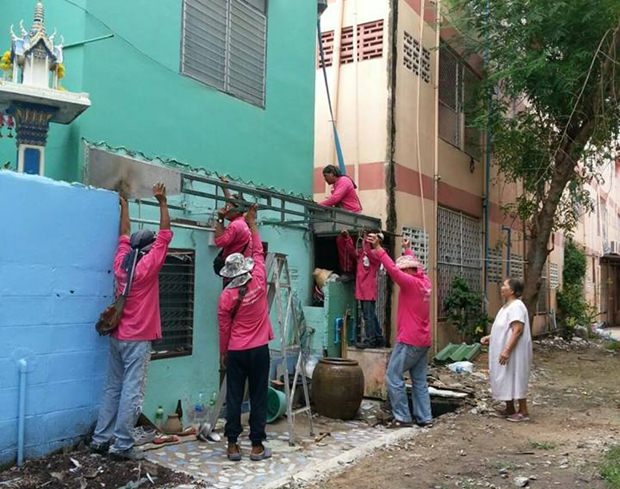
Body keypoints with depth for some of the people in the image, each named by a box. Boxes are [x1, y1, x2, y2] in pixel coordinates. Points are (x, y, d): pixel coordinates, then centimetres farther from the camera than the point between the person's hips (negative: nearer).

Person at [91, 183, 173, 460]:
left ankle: (101, 439, 16)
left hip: (118, 336, 7)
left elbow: (125, 235, 18)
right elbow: (165, 235, -8)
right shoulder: (148, 266, -13)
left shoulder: (121, 263, 3)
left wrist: (124, 204, 27)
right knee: (132, 392, -4)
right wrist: (162, 202, -3)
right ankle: (122, 445, -2)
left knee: (113, 389, 12)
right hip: (138, 339, -7)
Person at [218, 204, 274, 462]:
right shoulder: (259, 283, -7)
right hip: (259, 351, 0)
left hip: (236, 353, 0)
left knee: (234, 398, 6)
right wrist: (252, 223, 15)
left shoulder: (226, 296, -8)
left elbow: (224, 329, -1)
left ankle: (233, 445, 10)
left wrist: (223, 353, 13)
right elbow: (258, 252, 6)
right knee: (258, 398, 5)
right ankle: (257, 446, 8)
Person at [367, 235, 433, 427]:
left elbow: (393, 270, -24)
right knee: (420, 380, 11)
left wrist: (378, 248, -24)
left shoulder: (411, 283, -13)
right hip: (423, 341, 9)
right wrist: (407, 249, 42)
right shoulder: (424, 281, 10)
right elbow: (417, 265, 28)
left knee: (393, 377, -3)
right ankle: (424, 418, 12)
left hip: (409, 341, -9)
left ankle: (402, 417, -2)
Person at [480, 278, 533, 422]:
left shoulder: (516, 306, -18)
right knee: (506, 380, 14)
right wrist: (490, 337, 11)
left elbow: (517, 330, -25)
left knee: (516, 379, -3)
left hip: (513, 352, -10)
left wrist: (507, 350, -29)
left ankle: (523, 412, 6)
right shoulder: (507, 306, 14)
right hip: (503, 351, 10)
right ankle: (510, 409, 24)